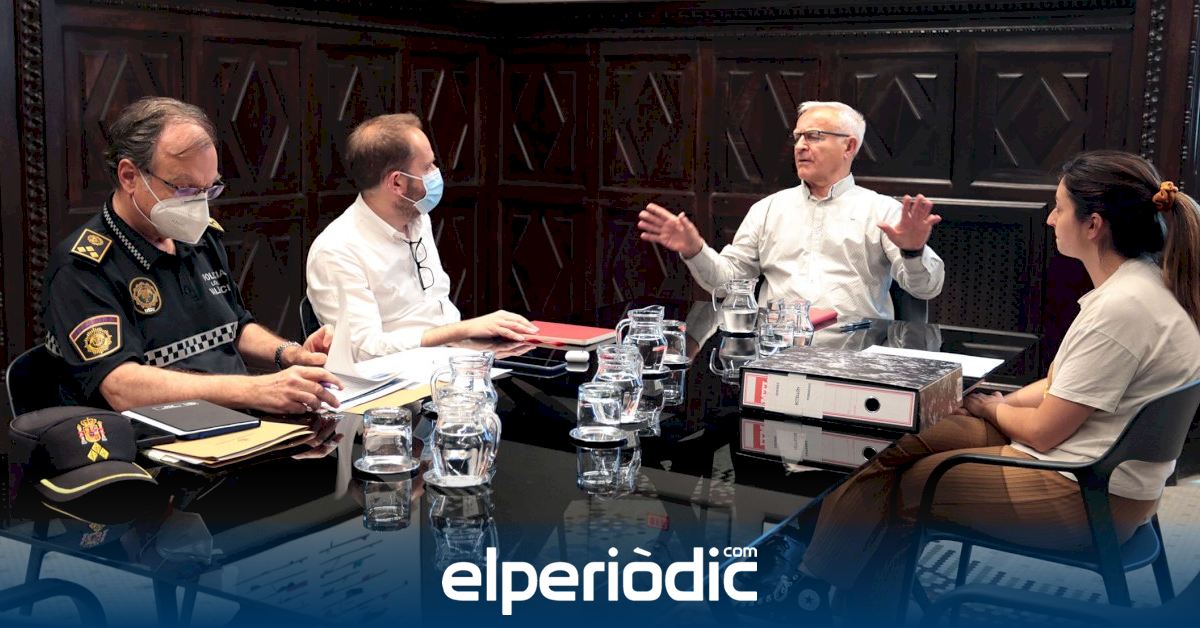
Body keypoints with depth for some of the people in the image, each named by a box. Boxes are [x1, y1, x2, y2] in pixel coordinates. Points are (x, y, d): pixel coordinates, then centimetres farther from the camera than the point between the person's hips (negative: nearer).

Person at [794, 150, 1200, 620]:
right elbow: (1060, 388, 13)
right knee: (894, 444, 2)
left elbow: (1043, 431, -19)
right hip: (1091, 468, 9)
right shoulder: (1138, 284, 6)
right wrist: (1001, 405, 1)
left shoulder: (1123, 307, -25)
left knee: (905, 484, -1)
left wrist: (993, 408, 0)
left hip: (1087, 497, -9)